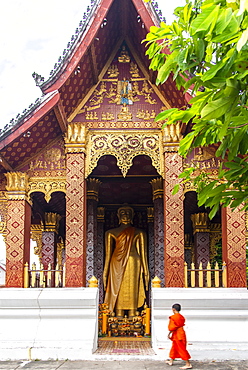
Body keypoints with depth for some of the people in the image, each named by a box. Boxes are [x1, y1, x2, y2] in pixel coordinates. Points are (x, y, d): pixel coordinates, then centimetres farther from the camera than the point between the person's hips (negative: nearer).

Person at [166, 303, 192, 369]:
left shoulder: (173, 317, -17)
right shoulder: (181, 317, 7)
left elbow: (172, 327, -18)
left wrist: (169, 333, -3)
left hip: (177, 335, -9)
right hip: (181, 333, 9)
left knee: (182, 349, -6)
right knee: (174, 347, 22)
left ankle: (188, 364, -5)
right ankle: (171, 361, 36)